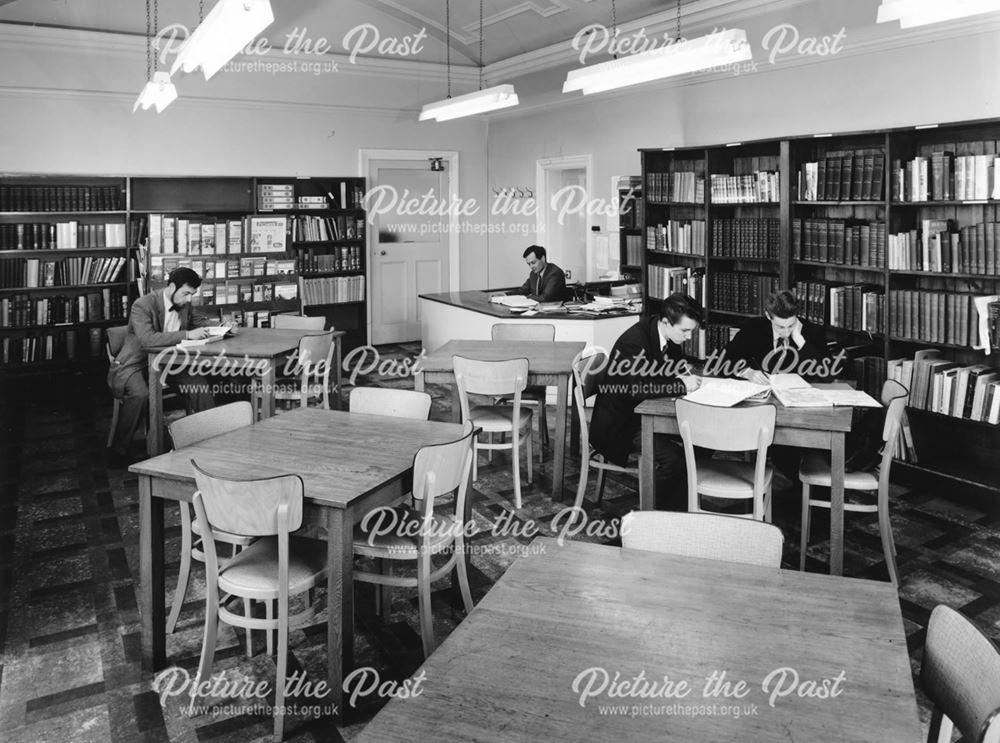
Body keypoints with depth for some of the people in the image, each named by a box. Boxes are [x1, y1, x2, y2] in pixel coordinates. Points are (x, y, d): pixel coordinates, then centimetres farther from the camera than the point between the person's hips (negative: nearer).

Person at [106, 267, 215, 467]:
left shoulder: (184, 305, 2)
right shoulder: (142, 306, -19)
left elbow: (200, 321, 20)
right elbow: (147, 339, -33)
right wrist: (187, 335, -36)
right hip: (134, 365, -6)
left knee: (199, 383, -19)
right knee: (140, 394, -35)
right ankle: (118, 451, -19)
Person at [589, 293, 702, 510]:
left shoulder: (669, 339, 1)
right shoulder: (634, 341, -25)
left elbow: (678, 373, 12)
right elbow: (636, 387, -36)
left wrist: (689, 378, -11)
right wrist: (680, 385, -30)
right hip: (618, 425, -9)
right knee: (672, 457, -26)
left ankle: (680, 508, 4)